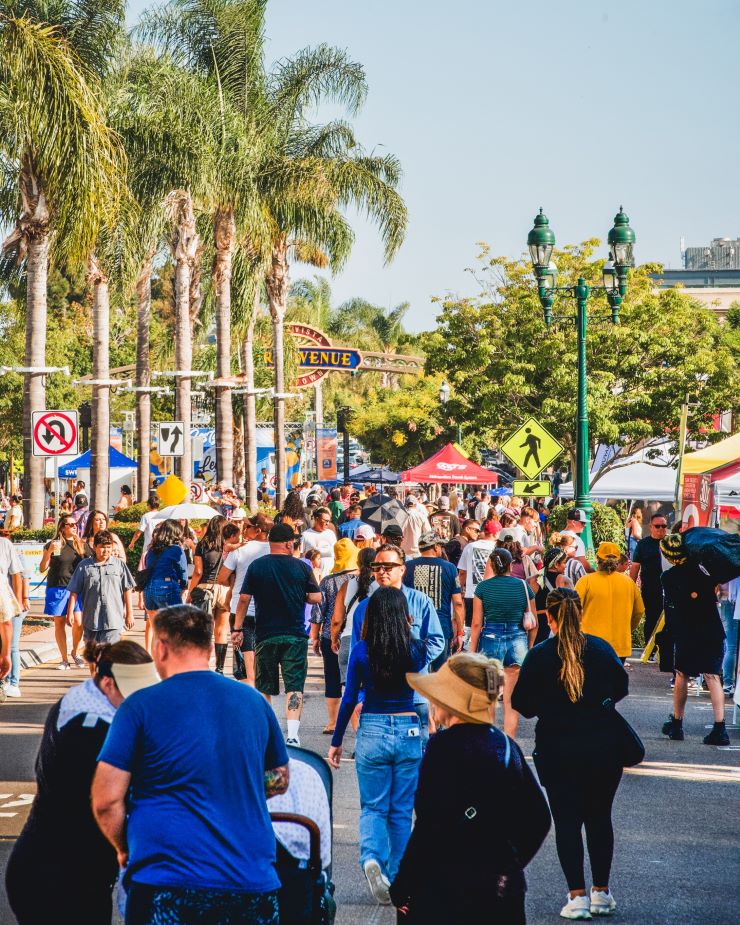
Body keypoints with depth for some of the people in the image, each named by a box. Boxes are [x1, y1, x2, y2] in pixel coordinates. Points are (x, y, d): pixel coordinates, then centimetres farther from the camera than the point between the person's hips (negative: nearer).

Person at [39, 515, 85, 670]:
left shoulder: (81, 545, 10)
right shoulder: (53, 545, 1)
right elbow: (42, 568, 0)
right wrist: (49, 552, -14)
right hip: (57, 588, -1)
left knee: (78, 622, -9)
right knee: (59, 622, 2)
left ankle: (75, 652, 15)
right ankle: (64, 659, 11)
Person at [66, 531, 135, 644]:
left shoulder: (120, 565, 4)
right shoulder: (84, 566, 4)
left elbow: (127, 590, 9)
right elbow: (74, 591, 5)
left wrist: (129, 614, 8)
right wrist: (70, 613, 0)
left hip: (113, 621, -1)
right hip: (91, 620, 2)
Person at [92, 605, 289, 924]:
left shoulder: (140, 707, -5)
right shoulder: (254, 701, 10)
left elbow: (106, 801, -8)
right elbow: (280, 779, 23)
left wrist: (125, 850, 9)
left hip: (170, 886, -4)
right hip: (254, 882, 4)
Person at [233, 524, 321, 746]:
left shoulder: (256, 566, 0)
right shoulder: (301, 567, -2)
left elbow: (244, 599, -2)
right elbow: (316, 598, 1)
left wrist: (238, 628, 4)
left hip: (265, 636, 1)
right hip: (295, 635, -1)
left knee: (264, 687, 13)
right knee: (294, 686, -3)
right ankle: (292, 734, -17)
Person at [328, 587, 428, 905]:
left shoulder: (361, 651, -7)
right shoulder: (417, 650, -5)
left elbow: (349, 699, -2)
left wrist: (336, 741, 6)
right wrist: (409, 632, 26)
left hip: (372, 733, -1)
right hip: (408, 732, 1)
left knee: (373, 807, 10)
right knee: (402, 811, 11)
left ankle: (371, 857, -16)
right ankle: (396, 878, 13)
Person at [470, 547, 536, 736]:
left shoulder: (483, 587, -1)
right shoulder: (523, 586, 3)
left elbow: (477, 623, -2)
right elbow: (534, 622, 8)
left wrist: (472, 651, 5)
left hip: (490, 640, -1)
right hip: (518, 641, 1)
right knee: (512, 702, 4)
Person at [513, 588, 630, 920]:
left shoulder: (539, 656, -9)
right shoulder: (602, 649, -2)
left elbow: (521, 703, -3)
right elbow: (621, 688, 13)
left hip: (557, 752, -2)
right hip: (604, 748, 2)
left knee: (567, 821, 4)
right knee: (599, 818, 14)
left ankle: (577, 896, -2)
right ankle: (601, 893, 19)